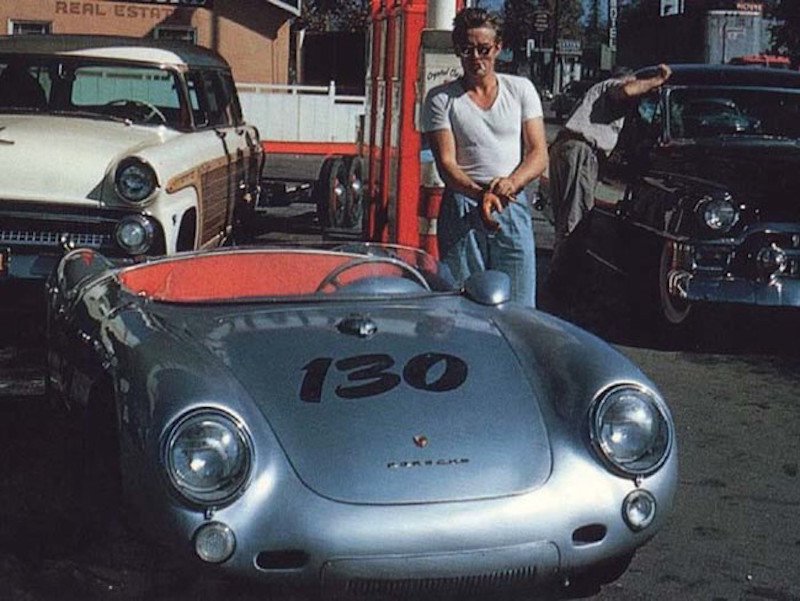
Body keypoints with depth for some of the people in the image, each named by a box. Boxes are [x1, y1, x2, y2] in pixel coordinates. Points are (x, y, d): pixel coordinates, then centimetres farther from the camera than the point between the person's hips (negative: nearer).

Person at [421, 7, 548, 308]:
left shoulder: (521, 89, 11)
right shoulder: (441, 99, 5)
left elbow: (539, 154, 5)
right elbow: (446, 164, -4)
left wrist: (511, 182, -16)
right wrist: (480, 193, -23)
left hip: (513, 207, 1)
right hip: (462, 209, -1)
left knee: (518, 308, -1)